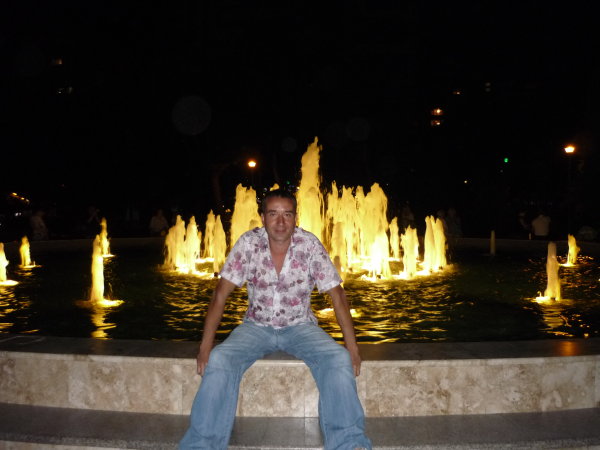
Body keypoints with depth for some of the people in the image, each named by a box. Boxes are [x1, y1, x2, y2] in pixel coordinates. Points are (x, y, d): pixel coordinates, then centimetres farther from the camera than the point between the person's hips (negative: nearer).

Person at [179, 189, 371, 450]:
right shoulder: (248, 243, -12)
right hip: (257, 327, 0)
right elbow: (221, 293, -10)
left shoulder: (310, 245, -13)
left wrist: (352, 346, -14)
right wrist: (206, 345, -15)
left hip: (300, 327, 0)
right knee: (219, 360, -26)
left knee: (338, 359, -26)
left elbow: (336, 294, -9)